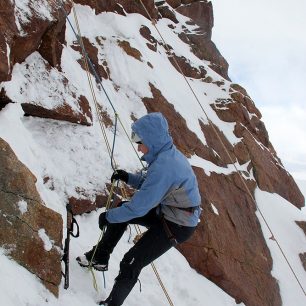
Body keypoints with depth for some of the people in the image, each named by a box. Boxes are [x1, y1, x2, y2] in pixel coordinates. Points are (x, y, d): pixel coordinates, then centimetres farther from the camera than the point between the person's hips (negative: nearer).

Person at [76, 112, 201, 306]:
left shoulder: (163, 165, -32)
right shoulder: (168, 153, -1)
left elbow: (139, 206, -28)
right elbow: (150, 184, 15)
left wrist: (109, 217, -14)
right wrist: (128, 178, -1)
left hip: (177, 226, -10)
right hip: (166, 210, 10)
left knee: (131, 263, -6)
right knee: (120, 210, 15)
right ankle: (100, 257, 26)